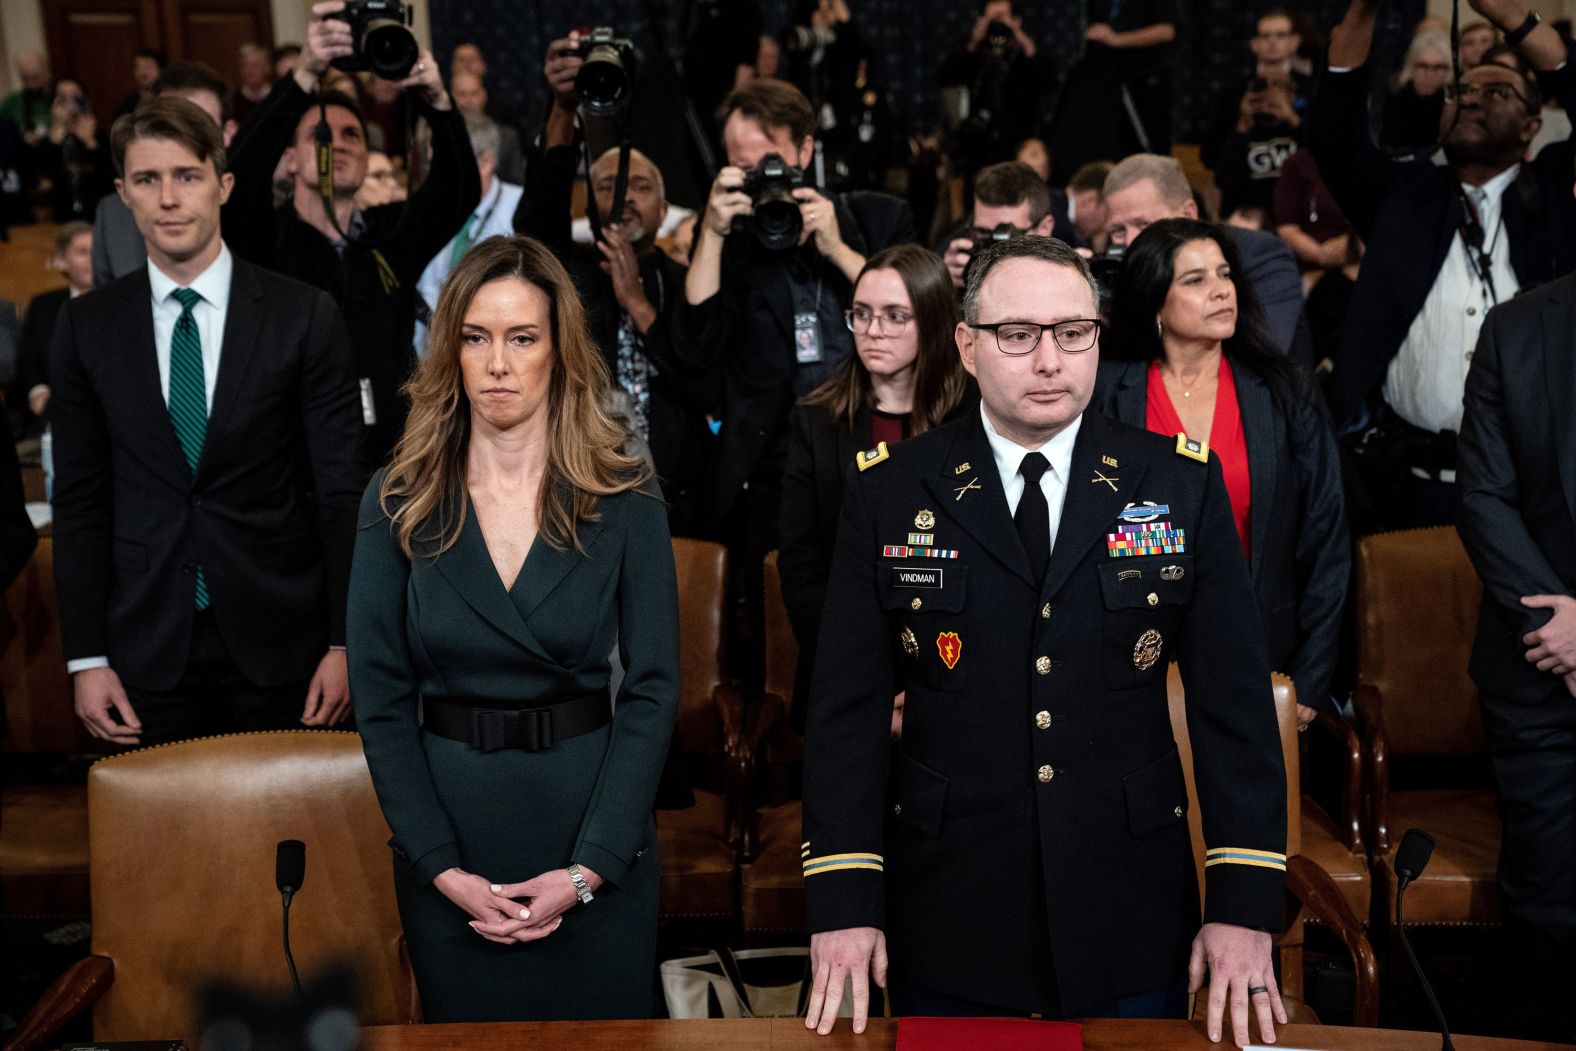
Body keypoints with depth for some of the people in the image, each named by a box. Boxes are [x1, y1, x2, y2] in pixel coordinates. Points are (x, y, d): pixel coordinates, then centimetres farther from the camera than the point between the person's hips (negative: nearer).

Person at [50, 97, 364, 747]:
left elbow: (340, 490, -2)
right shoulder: (86, 327, 3)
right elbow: (79, 499, 4)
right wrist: (86, 658, 0)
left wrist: (343, 644, -5)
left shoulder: (304, 317, -4)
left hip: (277, 647, -1)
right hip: (146, 654, 2)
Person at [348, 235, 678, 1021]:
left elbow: (652, 690, -6)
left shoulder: (624, 501, -4)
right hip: (449, 828, 1)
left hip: (592, 828, -1)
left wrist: (589, 867, -13)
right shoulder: (398, 502, -2)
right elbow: (380, 698, -2)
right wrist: (443, 867, -10)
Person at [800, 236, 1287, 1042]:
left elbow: (1234, 699, -2)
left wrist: (1244, 903, -6)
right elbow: (848, 706, -3)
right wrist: (843, 900, -9)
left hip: (1131, 925, 1)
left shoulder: (1183, 484, -1)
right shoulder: (888, 493, -2)